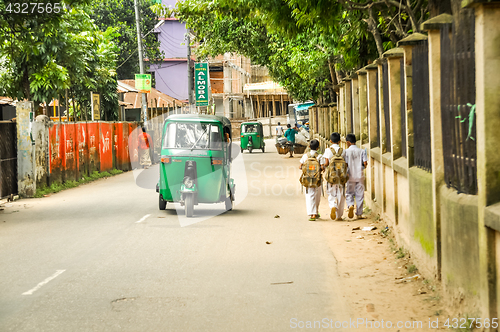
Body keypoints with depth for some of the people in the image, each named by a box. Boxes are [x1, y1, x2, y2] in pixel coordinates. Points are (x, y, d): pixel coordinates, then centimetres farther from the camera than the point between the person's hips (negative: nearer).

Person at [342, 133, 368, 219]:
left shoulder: (346, 152, -5)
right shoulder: (361, 151, 0)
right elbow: (365, 163, -7)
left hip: (350, 176, -1)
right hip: (360, 175, 1)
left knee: (349, 193, 10)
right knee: (359, 195, 7)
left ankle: (350, 205, -19)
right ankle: (359, 214, 8)